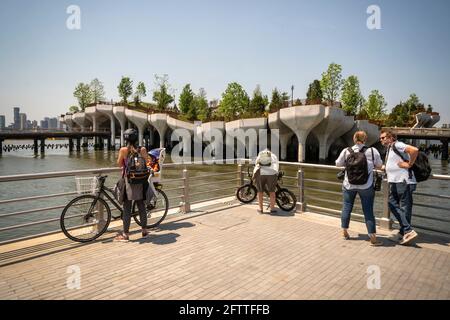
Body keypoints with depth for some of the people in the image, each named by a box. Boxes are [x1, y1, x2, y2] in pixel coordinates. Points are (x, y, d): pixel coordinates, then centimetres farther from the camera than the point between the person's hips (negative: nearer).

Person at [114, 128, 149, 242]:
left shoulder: (123, 150, -9)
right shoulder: (142, 149, -3)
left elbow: (119, 164, 1)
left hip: (128, 180, -3)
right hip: (140, 181, 3)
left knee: (127, 208, 5)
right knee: (141, 206, 14)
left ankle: (125, 234, 11)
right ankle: (144, 231, 24)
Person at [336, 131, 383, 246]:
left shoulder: (346, 151, -6)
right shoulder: (372, 151, -8)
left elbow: (338, 164, 5)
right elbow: (379, 166, 4)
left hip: (349, 186, 1)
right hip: (366, 187, -1)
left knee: (346, 208, 15)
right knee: (368, 211, 5)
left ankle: (344, 232, 28)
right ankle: (373, 238, 9)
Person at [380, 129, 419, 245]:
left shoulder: (397, 145, -10)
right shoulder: (389, 149, 19)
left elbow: (415, 150, -25)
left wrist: (409, 164, -18)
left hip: (404, 182, -9)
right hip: (394, 182, 9)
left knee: (405, 208, -3)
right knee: (393, 205, 6)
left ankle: (405, 232, 3)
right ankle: (408, 230, 11)